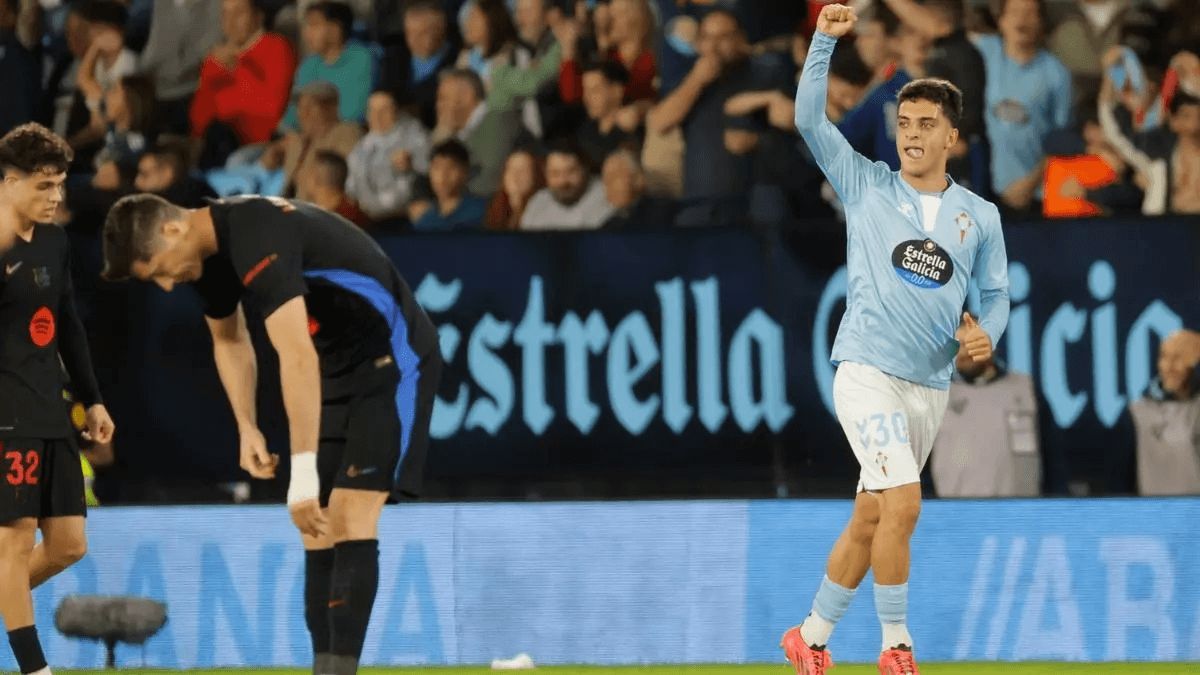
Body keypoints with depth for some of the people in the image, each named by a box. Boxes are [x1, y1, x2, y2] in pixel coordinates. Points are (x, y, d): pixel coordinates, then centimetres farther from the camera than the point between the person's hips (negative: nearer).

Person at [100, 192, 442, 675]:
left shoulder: (256, 239, -29)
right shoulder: (209, 251, 2)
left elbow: (297, 358, -37)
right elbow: (230, 340, 22)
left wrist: (304, 478, -38)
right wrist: (247, 428, 11)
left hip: (392, 361, -9)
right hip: (337, 370, 9)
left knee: (350, 522, -17)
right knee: (318, 527, 3)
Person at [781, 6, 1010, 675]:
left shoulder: (980, 215, 9)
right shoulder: (867, 185, 3)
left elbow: (997, 293, 15)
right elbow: (810, 118, -4)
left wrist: (986, 330, -7)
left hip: (930, 386, 4)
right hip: (868, 369, -4)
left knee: (870, 519, 10)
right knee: (903, 504, -19)